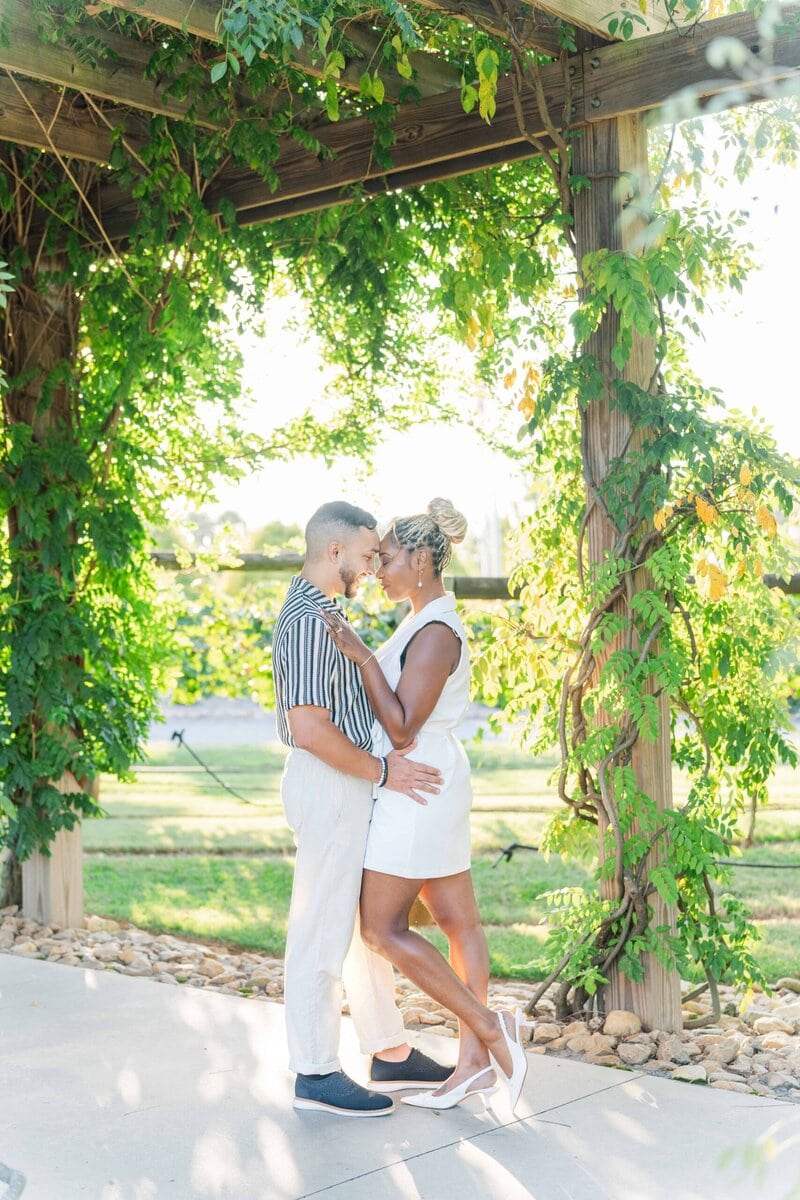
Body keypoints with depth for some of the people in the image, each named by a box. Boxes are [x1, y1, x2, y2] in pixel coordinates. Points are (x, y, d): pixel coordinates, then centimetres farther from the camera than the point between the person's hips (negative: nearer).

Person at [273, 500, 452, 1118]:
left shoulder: (319, 610, 14)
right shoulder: (310, 619, -20)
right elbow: (309, 728, -27)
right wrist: (382, 770, -18)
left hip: (346, 787, 11)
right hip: (330, 787, -11)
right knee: (324, 931, -1)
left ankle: (391, 1053, 26)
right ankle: (317, 1073, 8)